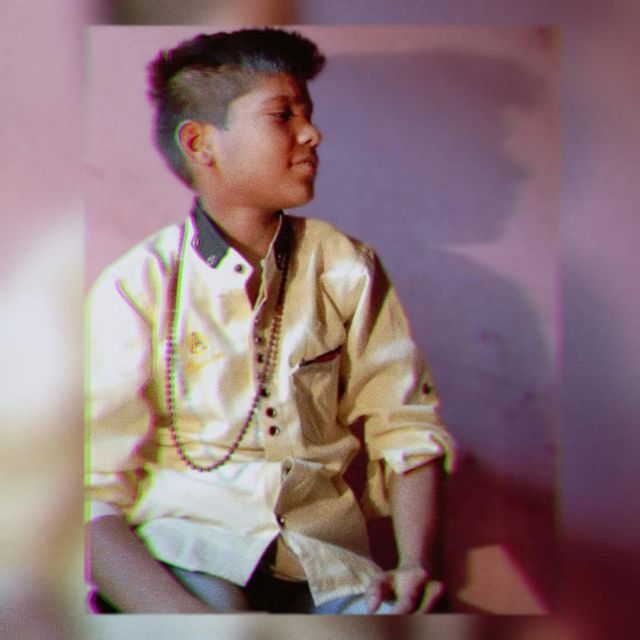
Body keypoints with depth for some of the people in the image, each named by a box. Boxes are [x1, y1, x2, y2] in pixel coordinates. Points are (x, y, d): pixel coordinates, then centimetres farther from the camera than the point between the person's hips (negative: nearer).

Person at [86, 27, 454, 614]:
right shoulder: (137, 288, -3)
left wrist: (415, 564, -10)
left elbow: (406, 429, 9)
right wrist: (185, 616, -28)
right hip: (184, 548, -3)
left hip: (323, 554, 3)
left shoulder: (348, 269, 7)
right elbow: (96, 489, -10)